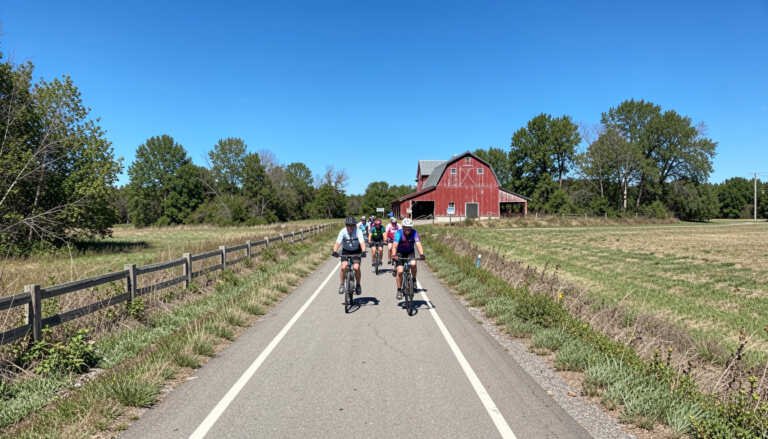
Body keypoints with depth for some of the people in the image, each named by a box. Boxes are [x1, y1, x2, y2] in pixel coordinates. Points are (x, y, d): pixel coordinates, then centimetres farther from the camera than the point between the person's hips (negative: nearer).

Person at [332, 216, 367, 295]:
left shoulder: (358, 231, -22)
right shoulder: (343, 231, -20)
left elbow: (362, 242, -33)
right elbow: (338, 242, -30)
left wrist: (363, 251, -50)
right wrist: (335, 251, -48)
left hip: (356, 251, -1)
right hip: (346, 251, 1)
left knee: (356, 267, -20)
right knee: (343, 267, -21)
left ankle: (358, 285, 4)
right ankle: (341, 285, -1)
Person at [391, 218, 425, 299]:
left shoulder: (414, 233, -22)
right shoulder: (399, 233, -25)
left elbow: (418, 244, -34)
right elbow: (395, 245, -36)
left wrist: (421, 254, -50)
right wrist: (394, 255, -54)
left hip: (410, 252, 1)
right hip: (400, 253, -1)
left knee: (413, 264, -29)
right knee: (400, 271, -15)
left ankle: (414, 280, -2)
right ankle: (399, 290, 2)